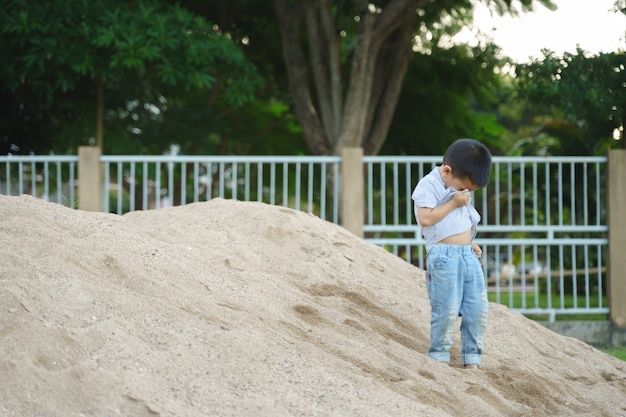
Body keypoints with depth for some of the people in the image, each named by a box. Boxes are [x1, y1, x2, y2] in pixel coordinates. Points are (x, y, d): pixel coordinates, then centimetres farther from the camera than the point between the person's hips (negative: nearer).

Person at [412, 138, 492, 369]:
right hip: (444, 257, -8)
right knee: (446, 311, -9)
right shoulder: (428, 185, -8)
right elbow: (425, 218, -19)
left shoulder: (462, 189, 17)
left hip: (468, 255, 8)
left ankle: (472, 359, 12)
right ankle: (438, 358, 3)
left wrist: (470, 243, 17)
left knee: (477, 310, 5)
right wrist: (453, 203, -13)